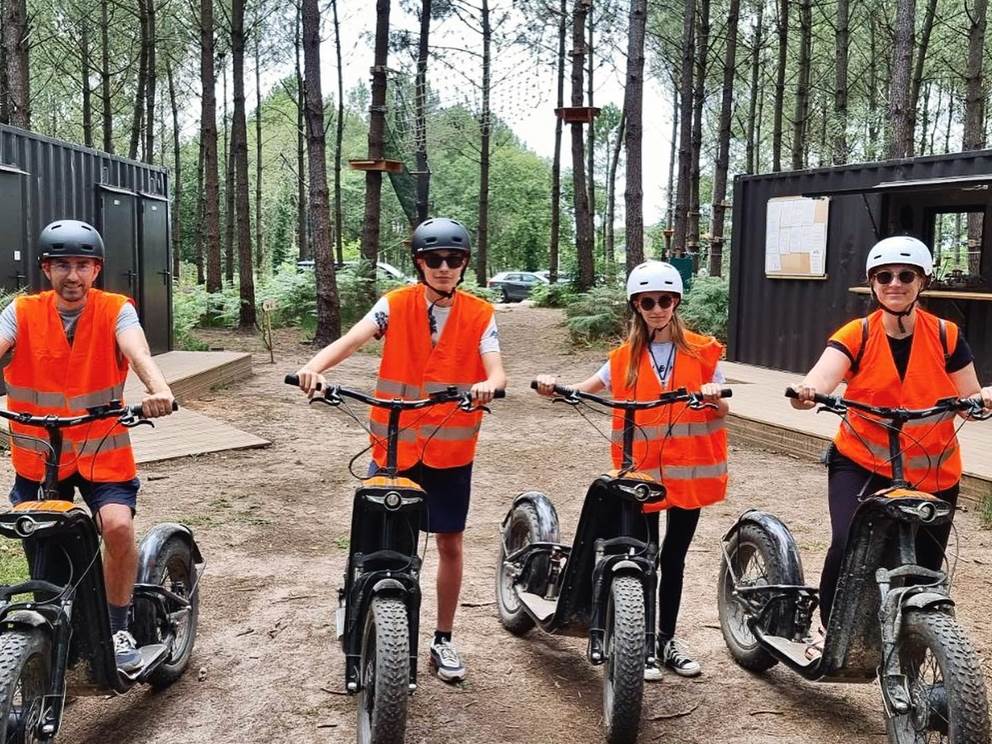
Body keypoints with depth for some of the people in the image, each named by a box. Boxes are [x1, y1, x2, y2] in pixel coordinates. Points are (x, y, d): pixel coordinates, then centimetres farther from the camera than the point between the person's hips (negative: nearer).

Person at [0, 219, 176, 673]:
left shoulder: (116, 311, -9)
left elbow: (137, 351, -28)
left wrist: (158, 388, -50)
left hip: (102, 451, -2)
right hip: (38, 454, 2)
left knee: (118, 525, -23)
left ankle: (118, 628, -2)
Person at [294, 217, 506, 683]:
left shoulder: (480, 315, -1)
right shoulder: (395, 306, -3)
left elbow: (496, 371, -14)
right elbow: (351, 339, -18)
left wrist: (489, 386, -38)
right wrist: (314, 366, -37)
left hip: (450, 451, 1)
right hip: (393, 446, 0)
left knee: (450, 543, 10)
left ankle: (443, 640, 27)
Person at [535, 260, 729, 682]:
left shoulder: (701, 352, 2)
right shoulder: (626, 358, 4)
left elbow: (722, 412, 2)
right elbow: (582, 391, 1)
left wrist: (715, 397, -20)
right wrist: (554, 387, -19)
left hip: (689, 471, 1)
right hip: (641, 472, -1)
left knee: (673, 557, 13)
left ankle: (667, 640, 27)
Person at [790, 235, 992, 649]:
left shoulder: (945, 335, -4)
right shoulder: (857, 335, -9)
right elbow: (822, 378, -25)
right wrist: (807, 393, -48)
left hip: (932, 475, 2)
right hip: (861, 465, -2)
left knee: (922, 572, 9)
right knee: (847, 544, -24)